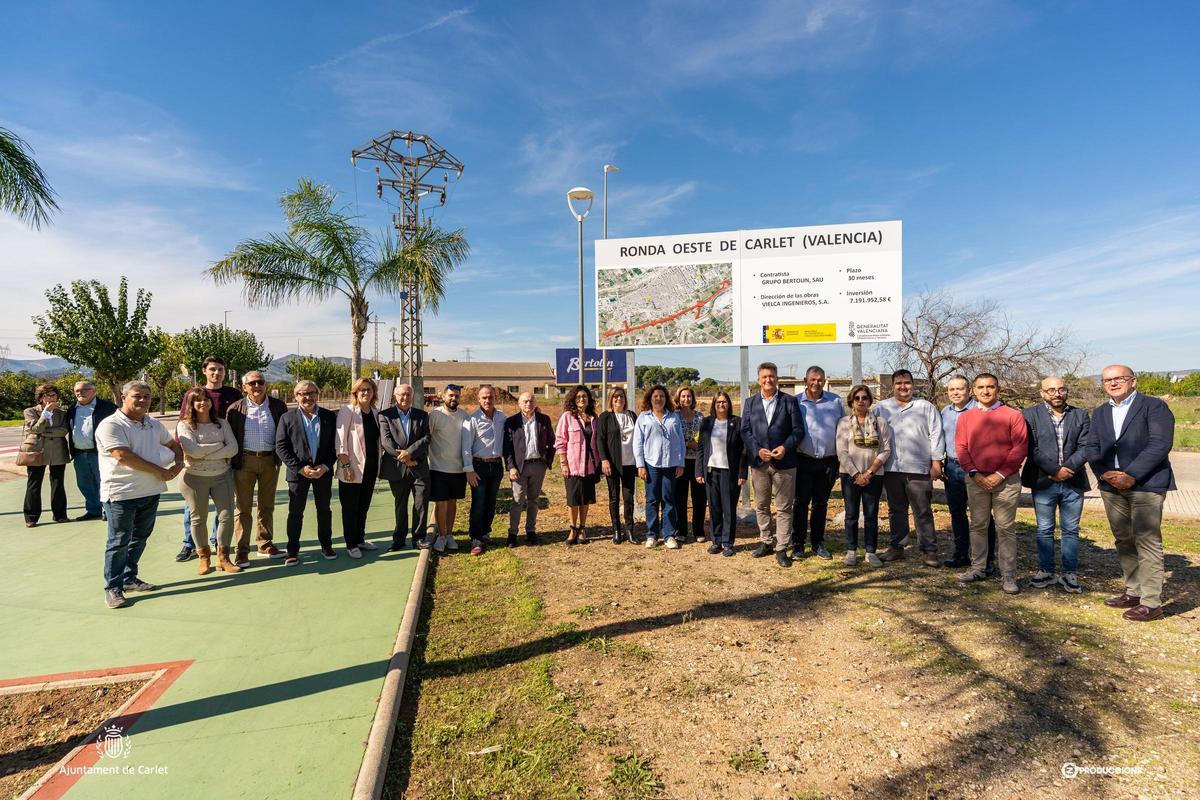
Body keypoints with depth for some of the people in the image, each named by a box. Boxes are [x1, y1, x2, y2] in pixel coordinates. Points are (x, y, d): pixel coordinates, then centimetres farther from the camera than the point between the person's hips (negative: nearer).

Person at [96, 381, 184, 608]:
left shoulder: (154, 424, 11)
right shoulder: (111, 425, -12)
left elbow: (173, 444, 23)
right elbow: (123, 456, -21)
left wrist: (178, 464, 2)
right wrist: (158, 471, -15)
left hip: (150, 492, 7)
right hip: (121, 494, -7)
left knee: (140, 538, 16)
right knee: (119, 542, 1)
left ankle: (129, 578, 30)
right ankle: (113, 588, 13)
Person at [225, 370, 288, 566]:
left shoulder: (278, 406, 1)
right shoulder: (235, 409, -2)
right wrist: (231, 462, -4)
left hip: (270, 460, 2)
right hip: (244, 461, -2)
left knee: (267, 506, 13)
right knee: (243, 508, 4)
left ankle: (265, 544, 25)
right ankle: (241, 550, 12)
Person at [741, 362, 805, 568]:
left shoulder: (789, 401, 2)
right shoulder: (750, 402, 7)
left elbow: (798, 430, -2)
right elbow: (745, 431, 2)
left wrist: (785, 447, -17)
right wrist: (758, 450, -12)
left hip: (784, 462, -2)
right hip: (758, 461, 2)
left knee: (784, 508, 3)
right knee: (761, 506, 13)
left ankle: (782, 549, 11)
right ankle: (764, 541, 28)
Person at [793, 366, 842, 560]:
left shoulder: (835, 401, 4)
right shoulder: (796, 402, -2)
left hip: (828, 461, 2)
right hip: (804, 461, -2)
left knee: (821, 504, 12)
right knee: (801, 502, 3)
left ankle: (818, 542, 24)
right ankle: (798, 543, 13)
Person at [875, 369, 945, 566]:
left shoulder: (926, 407, 6)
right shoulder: (882, 408, 11)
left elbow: (936, 435, 3)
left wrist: (936, 462, -3)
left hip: (918, 469, -2)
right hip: (891, 469, 2)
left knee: (923, 512, 1)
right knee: (896, 511, 12)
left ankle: (929, 551, 9)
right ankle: (896, 547, 21)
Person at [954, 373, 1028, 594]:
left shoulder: (1013, 415, 1)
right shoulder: (965, 417, 8)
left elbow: (1020, 448, -5)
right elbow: (961, 448, 4)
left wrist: (1000, 474, -11)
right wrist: (974, 474, -7)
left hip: (1006, 480, -2)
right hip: (976, 479, 3)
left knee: (1006, 528, 1)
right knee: (978, 525, 9)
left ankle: (1008, 575, 8)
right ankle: (977, 568, 18)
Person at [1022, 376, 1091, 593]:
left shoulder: (1081, 415, 7)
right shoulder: (1030, 415, -1)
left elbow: (1085, 447, -1)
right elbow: (1032, 449, -8)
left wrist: (1067, 469, -13)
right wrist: (1055, 470, -14)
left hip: (1073, 482, 2)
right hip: (1043, 482, -2)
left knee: (1071, 530, 9)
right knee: (1044, 530, 7)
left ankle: (1070, 573, 19)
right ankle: (1046, 571, 17)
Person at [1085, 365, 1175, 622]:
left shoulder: (1154, 406, -2)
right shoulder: (1100, 413, 15)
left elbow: (1160, 444, -12)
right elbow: (1092, 447, 9)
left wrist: (1131, 475, -18)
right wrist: (1105, 473, -8)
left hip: (1146, 484, -6)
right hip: (1112, 485, 6)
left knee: (1147, 541, -5)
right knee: (1123, 540, 12)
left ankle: (1151, 602, 2)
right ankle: (1133, 592, 23)